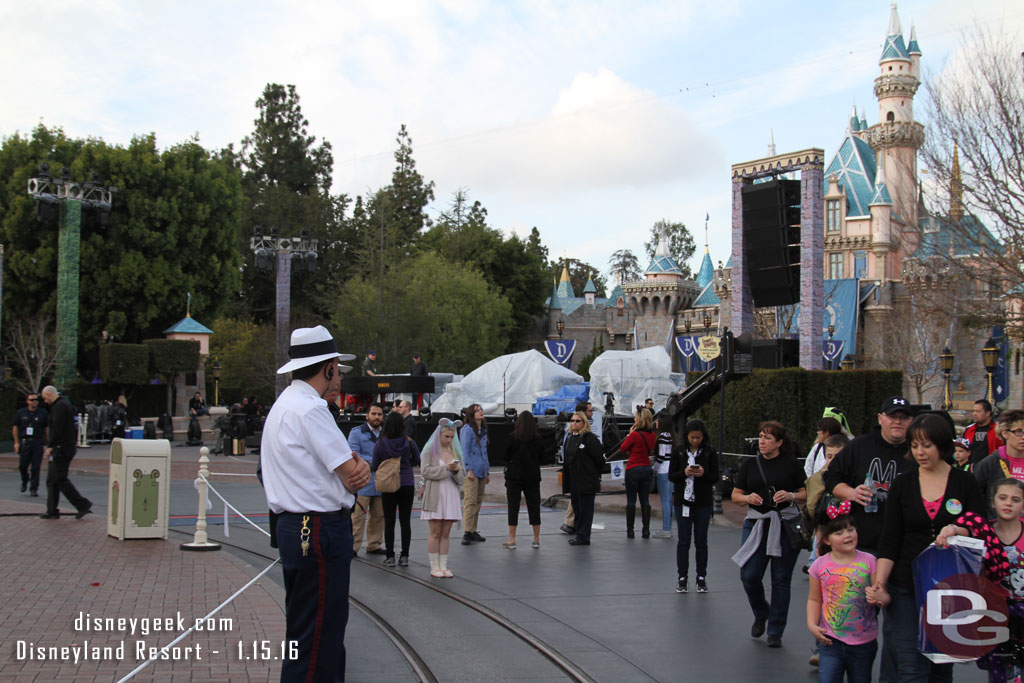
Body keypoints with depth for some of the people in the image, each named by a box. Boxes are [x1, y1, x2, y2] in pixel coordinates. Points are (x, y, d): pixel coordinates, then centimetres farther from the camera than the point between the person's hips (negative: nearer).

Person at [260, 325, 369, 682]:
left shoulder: (287, 404, 18)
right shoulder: (310, 408, -16)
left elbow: (349, 466, 17)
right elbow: (352, 475, -16)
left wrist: (356, 465, -6)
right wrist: (358, 470, 7)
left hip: (296, 528, 11)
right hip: (320, 530, -11)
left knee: (328, 628, 18)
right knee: (315, 638, -6)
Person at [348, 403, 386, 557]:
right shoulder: (357, 433, 1)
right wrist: (374, 462, -13)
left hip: (380, 484, 6)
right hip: (362, 484, -5)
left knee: (378, 516, 9)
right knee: (358, 515, -8)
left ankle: (374, 545, 19)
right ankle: (353, 546, -3)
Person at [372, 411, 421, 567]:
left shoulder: (380, 444, -10)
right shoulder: (409, 442, -7)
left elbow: (375, 467, -4)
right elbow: (418, 462, 4)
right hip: (407, 485, 1)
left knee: (389, 522, 6)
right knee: (405, 521, 7)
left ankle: (390, 556, 7)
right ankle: (404, 556, 7)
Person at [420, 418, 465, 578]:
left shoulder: (455, 451, 14)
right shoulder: (430, 450, 0)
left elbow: (461, 477, 14)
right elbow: (425, 471, -11)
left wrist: (456, 470, -8)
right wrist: (445, 468, -15)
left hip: (451, 494, 4)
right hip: (434, 495, -4)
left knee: (445, 533, 5)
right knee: (435, 533, -3)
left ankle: (443, 566, 10)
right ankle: (434, 567, 3)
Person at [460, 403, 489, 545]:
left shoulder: (483, 430, 17)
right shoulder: (467, 429, -8)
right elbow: (465, 451, -13)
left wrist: (487, 471, 20)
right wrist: (469, 469, -18)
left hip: (481, 471, 8)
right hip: (471, 471, -8)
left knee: (478, 501, 10)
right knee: (470, 501, -11)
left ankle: (473, 531, 17)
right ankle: (467, 532, -11)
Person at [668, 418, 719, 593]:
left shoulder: (710, 453, 0)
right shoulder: (678, 451, 0)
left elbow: (715, 478, 0)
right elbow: (671, 476, 0)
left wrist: (703, 473, -19)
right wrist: (684, 473, -18)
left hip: (703, 503, 0)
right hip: (683, 501, 0)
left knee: (701, 541, 6)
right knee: (683, 541, 3)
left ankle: (701, 578, 15)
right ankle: (682, 578, 11)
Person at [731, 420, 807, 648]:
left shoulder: (791, 464, 1)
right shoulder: (750, 464, 9)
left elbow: (806, 493, 5)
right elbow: (735, 495, 12)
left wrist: (791, 496, -14)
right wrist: (748, 498, -8)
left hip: (786, 525, -2)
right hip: (756, 524, 2)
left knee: (781, 580, 2)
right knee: (749, 575, -5)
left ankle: (775, 631, 13)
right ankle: (761, 614, 25)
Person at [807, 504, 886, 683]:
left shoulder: (869, 561, -5)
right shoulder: (820, 565, -1)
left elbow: (881, 594, -4)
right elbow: (814, 600, 7)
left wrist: (877, 597, -28)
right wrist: (812, 624, -7)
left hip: (864, 641, 0)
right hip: (831, 640, 0)